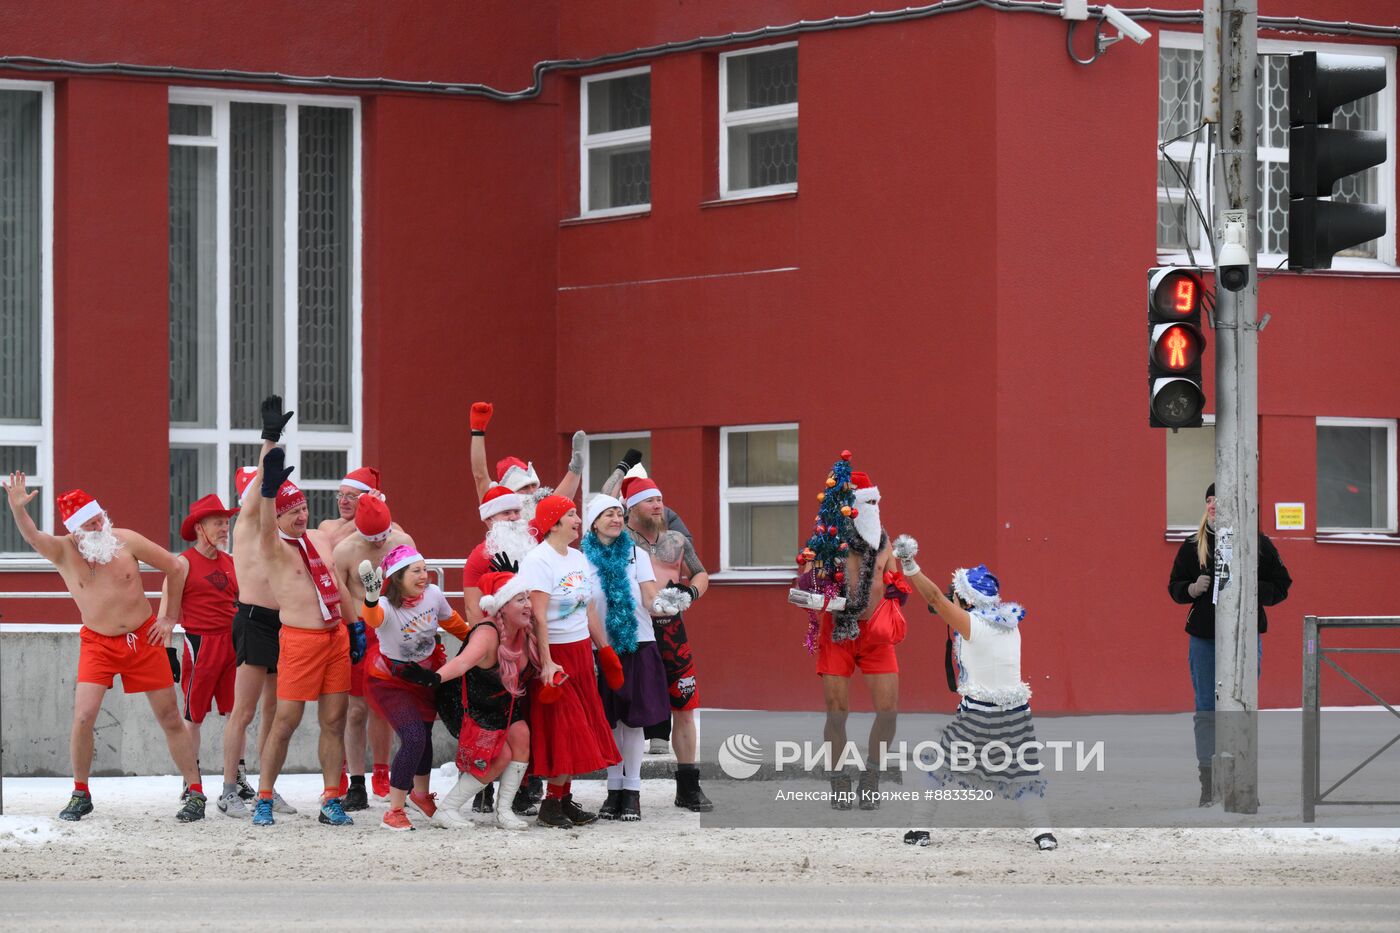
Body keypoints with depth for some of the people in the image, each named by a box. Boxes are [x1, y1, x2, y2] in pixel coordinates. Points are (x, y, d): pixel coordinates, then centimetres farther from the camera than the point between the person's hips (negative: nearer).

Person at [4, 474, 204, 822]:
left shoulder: (125, 540, -9)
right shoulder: (63, 552, -10)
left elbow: (175, 567, 1)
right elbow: (32, 536, -33)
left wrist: (170, 618, 1)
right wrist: (17, 509, -53)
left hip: (144, 639, 0)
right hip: (98, 645, 0)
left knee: (171, 719, 3)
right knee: (83, 717, -14)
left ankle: (195, 793, 14)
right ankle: (81, 794, 3)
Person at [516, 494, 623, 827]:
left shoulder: (578, 559, 11)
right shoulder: (538, 560, -14)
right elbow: (537, 616, -20)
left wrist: (605, 650, 17)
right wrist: (546, 663, -25)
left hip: (580, 653, 8)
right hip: (555, 653, -8)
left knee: (577, 732, 7)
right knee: (564, 730, -8)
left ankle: (565, 797, 12)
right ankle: (552, 803, -1)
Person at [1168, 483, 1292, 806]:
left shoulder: (1258, 544, 1)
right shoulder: (1192, 546, 6)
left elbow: (1281, 585, 4)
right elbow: (1174, 587, 12)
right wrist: (1192, 589, -10)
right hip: (1203, 637, 1)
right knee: (1206, 711, 0)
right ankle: (1208, 783, 2)